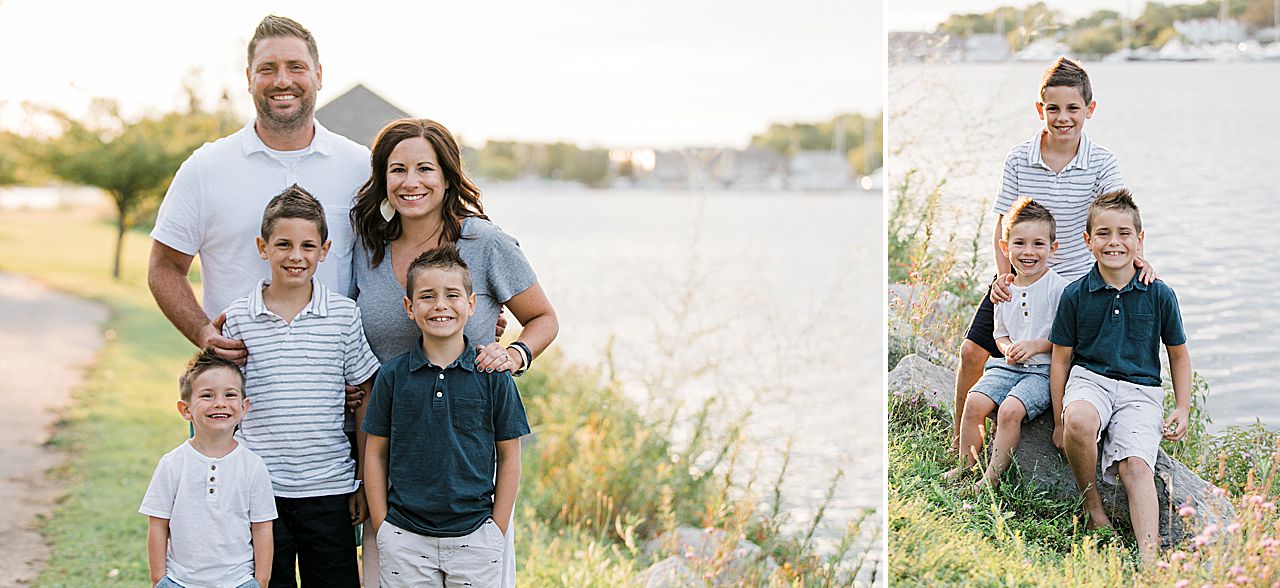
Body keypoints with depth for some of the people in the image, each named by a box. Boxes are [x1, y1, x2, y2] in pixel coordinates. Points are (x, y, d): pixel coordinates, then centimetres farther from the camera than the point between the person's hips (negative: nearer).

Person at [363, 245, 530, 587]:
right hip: (404, 540, 0)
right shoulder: (393, 376, 1)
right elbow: (375, 455, 6)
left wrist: (497, 533, 0)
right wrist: (382, 529, 0)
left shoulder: (493, 376, -1)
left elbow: (509, 457, 4)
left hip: (475, 537, 0)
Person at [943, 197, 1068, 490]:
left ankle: (993, 475, -15)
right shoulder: (1005, 289, 9)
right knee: (974, 402, -15)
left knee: (1011, 409, -27)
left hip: (1044, 369, -5)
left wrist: (1035, 345, -19)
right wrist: (1008, 348, -3)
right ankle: (966, 465, 2)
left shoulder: (1058, 288, -9)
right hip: (1008, 365, 6)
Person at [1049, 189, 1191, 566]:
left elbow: (1179, 356, 14)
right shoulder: (1076, 295, 1)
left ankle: (1149, 559, -36)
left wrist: (1183, 411, 4)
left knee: (1136, 465, -24)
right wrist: (1060, 420, 2)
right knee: (1079, 421, -36)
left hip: (1141, 390, 1)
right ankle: (1091, 504, -11)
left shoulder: (1160, 295, 3)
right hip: (1089, 378, 0)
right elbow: (1061, 359, 7)